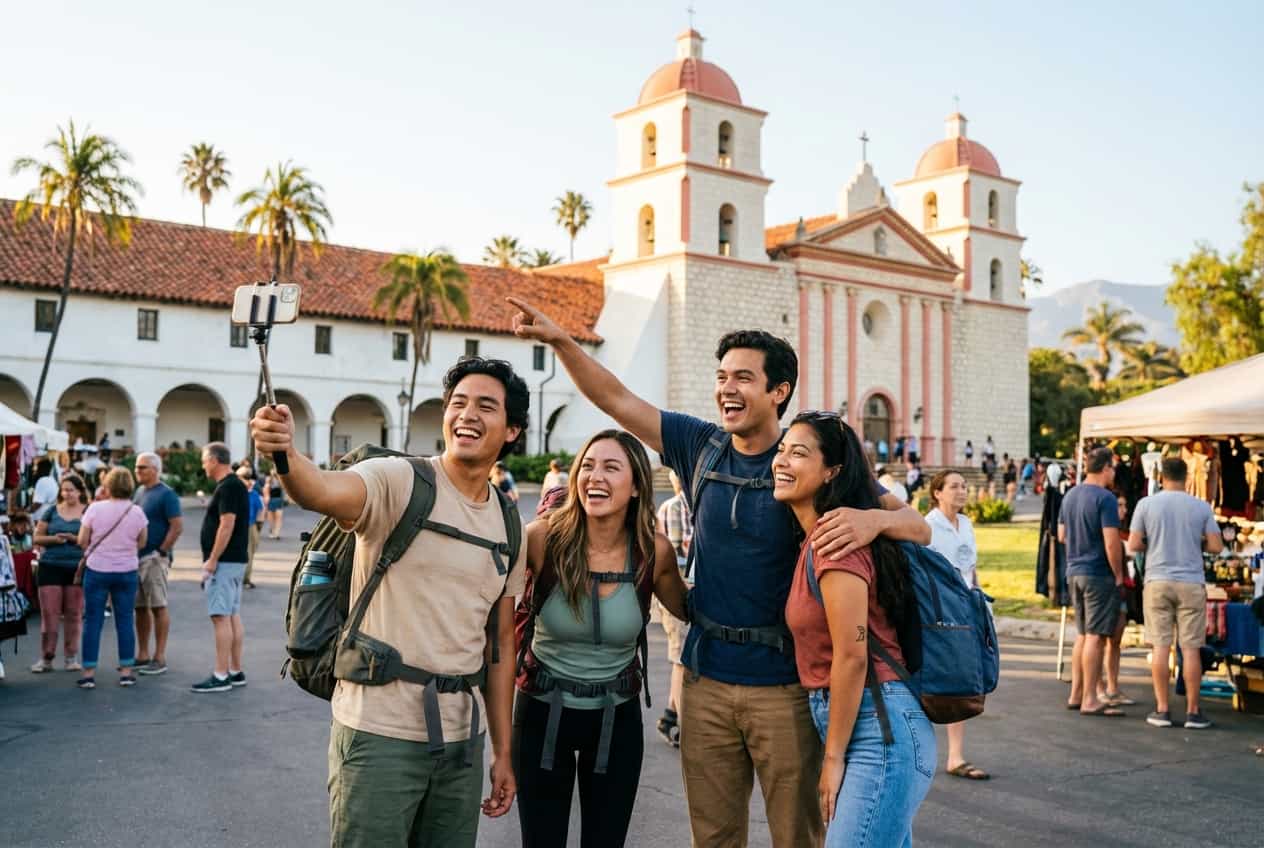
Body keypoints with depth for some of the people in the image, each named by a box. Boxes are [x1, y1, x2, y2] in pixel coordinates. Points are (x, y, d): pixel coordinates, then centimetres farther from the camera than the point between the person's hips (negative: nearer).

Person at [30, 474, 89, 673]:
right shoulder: (51, 511, 9)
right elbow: (37, 538, 10)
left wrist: (74, 538, -16)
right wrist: (53, 538, -10)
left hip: (77, 567, -1)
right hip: (51, 566, 1)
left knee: (74, 613, 3)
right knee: (49, 613, -1)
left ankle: (71, 657, 13)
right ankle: (46, 658, 7)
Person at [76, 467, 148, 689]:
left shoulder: (95, 508, -10)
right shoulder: (137, 512, -5)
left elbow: (82, 541, -5)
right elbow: (141, 543, 3)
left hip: (97, 570, -1)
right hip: (127, 571, 1)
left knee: (92, 621, 5)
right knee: (125, 620, 8)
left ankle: (89, 673, 6)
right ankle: (126, 671, 10)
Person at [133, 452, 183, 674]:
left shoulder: (166, 494, -10)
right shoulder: (139, 492, 15)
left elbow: (177, 526, -16)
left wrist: (162, 552, -17)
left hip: (154, 558, -8)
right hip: (136, 557, 8)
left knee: (158, 607, -3)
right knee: (140, 607, 11)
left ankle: (159, 658, 1)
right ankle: (142, 656, 19)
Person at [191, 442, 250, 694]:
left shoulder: (228, 487, -15)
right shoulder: (234, 485, 16)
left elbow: (227, 525, -22)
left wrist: (212, 560, -19)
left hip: (224, 561, -10)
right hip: (235, 560, 10)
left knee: (220, 617, -9)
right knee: (232, 616, 11)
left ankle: (221, 676, -7)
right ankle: (236, 672, 16)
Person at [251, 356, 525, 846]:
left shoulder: (510, 528, 8)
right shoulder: (399, 481, -9)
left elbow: (500, 644, 12)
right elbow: (323, 492, -31)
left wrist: (503, 752, 12)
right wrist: (284, 454, -52)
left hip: (461, 741, 6)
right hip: (380, 732, -5)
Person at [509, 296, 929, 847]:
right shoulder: (702, 448, 3)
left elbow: (919, 528, -11)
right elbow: (616, 399, 5)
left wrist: (874, 518, -33)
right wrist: (560, 340, -7)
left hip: (783, 683, -3)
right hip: (706, 678, 4)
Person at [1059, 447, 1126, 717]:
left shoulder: (1070, 495, 11)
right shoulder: (1105, 498, -14)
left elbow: (1061, 535, 18)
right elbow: (1112, 543, -17)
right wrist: (1119, 577, -8)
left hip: (1074, 572, 8)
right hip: (1098, 574, -8)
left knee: (1083, 635, 15)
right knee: (1095, 636, -3)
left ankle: (1076, 694, 19)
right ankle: (1089, 700, -1)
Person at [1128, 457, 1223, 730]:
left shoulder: (1146, 504, -1)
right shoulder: (1201, 507, -1)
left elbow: (1133, 545, -4)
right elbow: (1216, 546, -1)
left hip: (1157, 582, 0)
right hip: (1191, 584, 0)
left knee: (1161, 646, 4)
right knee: (1190, 648, 4)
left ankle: (1162, 710, 7)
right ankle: (1193, 712, 8)